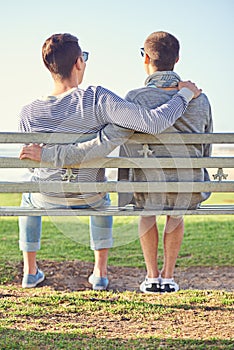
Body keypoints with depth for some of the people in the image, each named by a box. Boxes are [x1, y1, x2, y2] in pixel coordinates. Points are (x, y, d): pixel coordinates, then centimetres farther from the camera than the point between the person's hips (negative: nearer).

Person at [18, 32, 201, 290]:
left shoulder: (29, 113, -20)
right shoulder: (97, 99, -29)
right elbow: (154, 123, -34)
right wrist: (184, 95, -17)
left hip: (47, 199, 1)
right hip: (88, 199, 0)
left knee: (29, 198, 38)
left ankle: (30, 271, 35)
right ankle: (100, 271, 32)